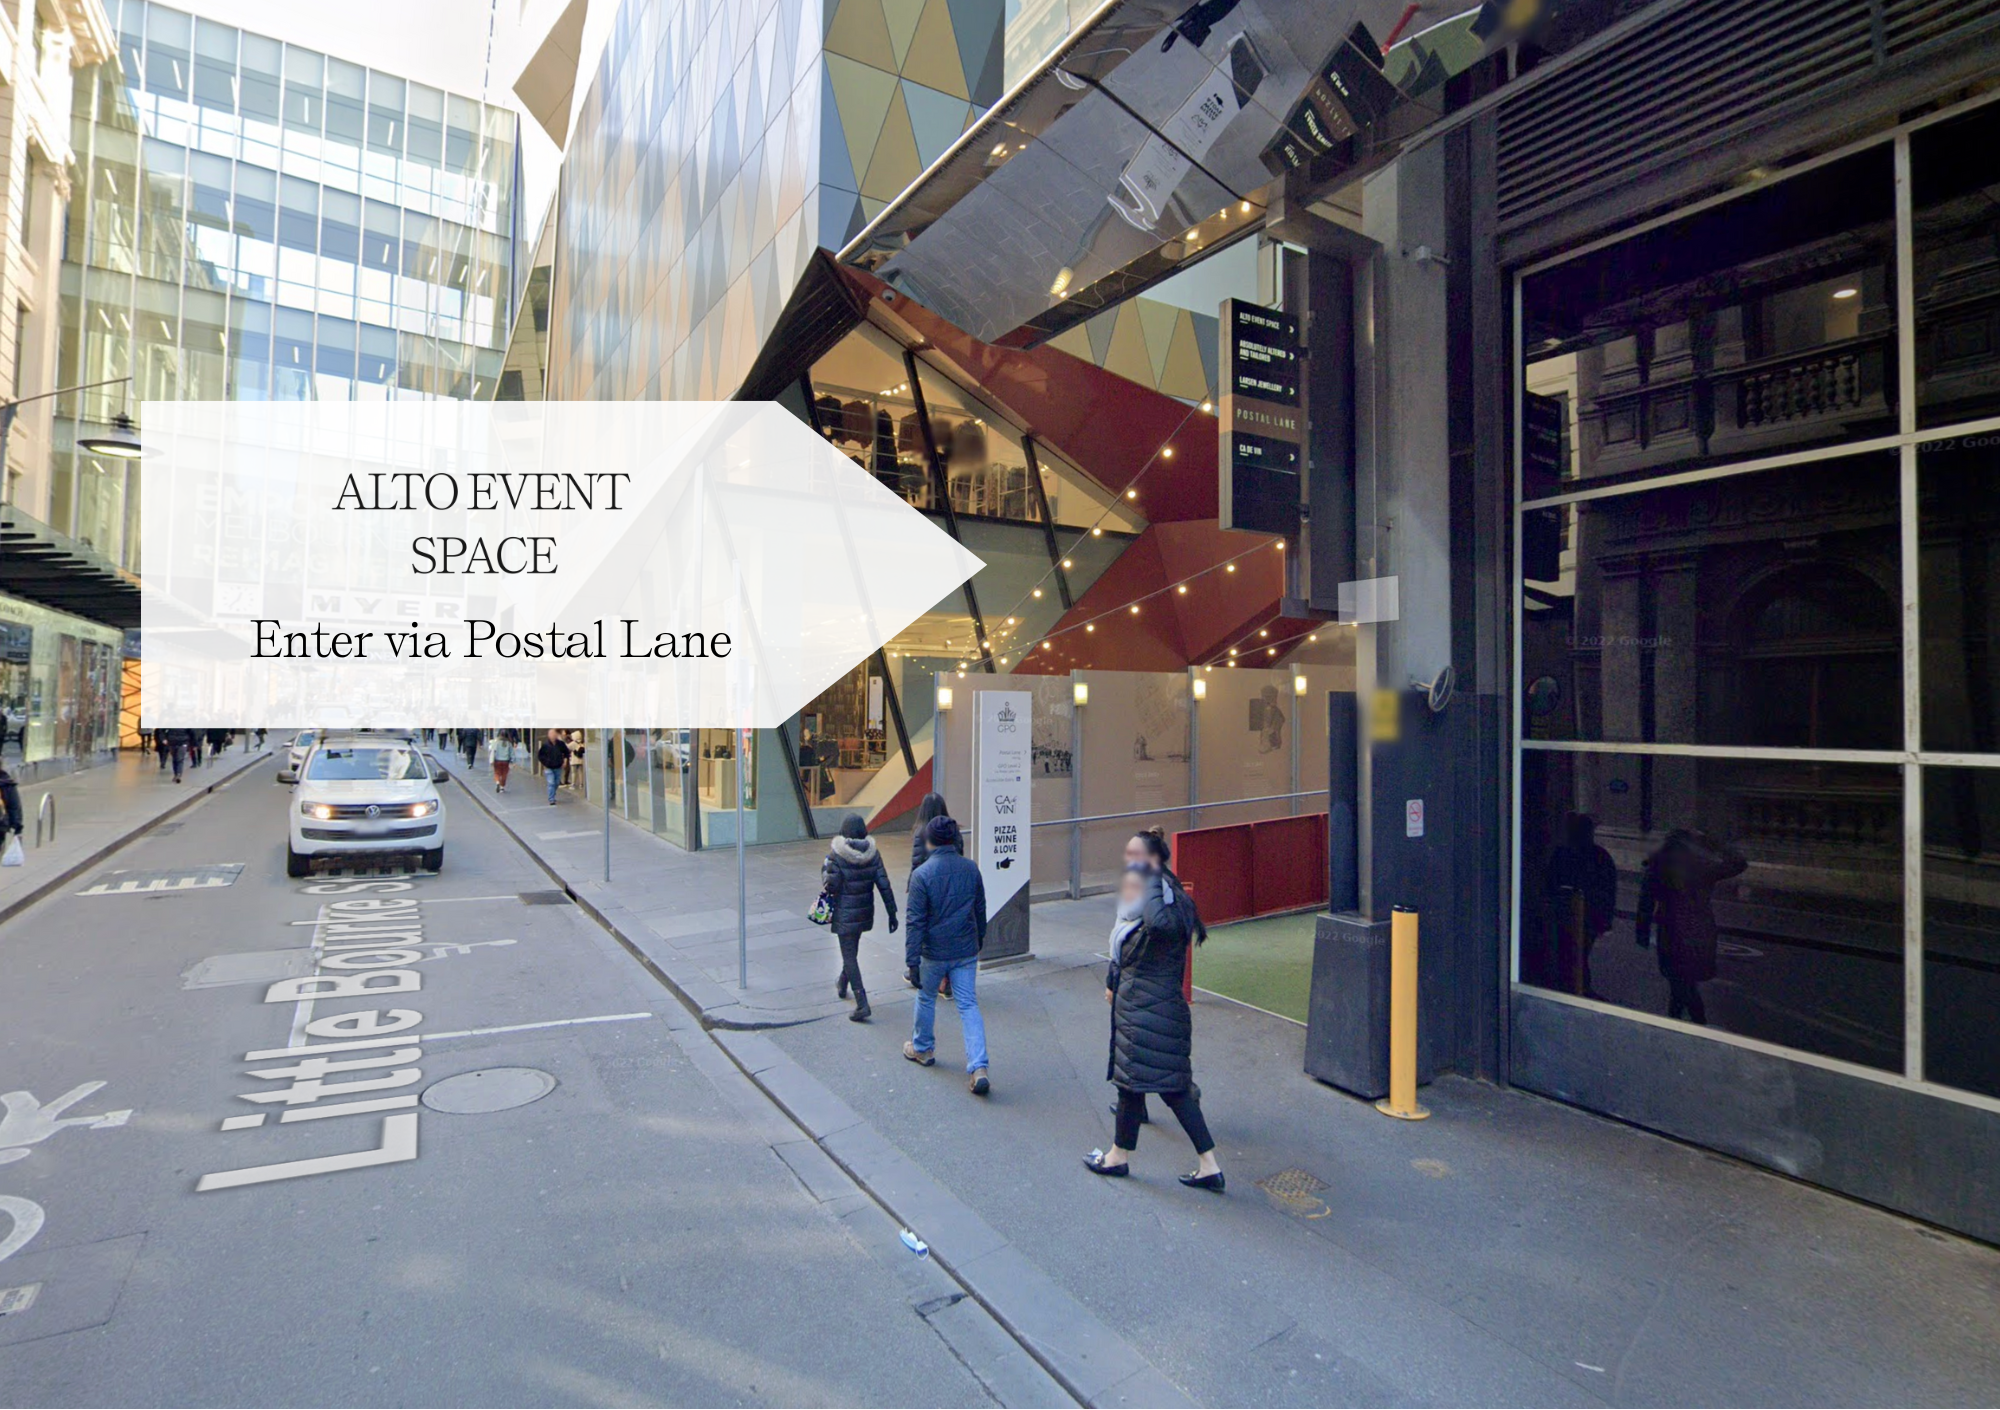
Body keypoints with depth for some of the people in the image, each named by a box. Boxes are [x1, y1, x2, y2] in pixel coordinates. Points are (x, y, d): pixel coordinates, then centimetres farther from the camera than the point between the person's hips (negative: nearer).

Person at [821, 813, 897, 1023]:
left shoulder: (836, 853, -18)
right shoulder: (873, 852, -6)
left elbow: (831, 884, -17)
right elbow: (884, 884, -6)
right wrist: (892, 913, -2)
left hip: (845, 913, -5)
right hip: (865, 911, 5)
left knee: (849, 955, 0)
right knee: (852, 949, 27)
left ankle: (862, 1004, -6)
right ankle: (842, 985, 48)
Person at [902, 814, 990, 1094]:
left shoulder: (922, 874, -15)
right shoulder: (971, 869, -2)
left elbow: (915, 920, -16)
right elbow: (980, 910, 10)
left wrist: (912, 961, -13)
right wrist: (978, 940, 25)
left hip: (933, 952, -3)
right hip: (966, 951, 3)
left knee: (926, 999, 21)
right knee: (968, 1005, 4)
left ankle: (923, 1049, 40)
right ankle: (978, 1068, -7)